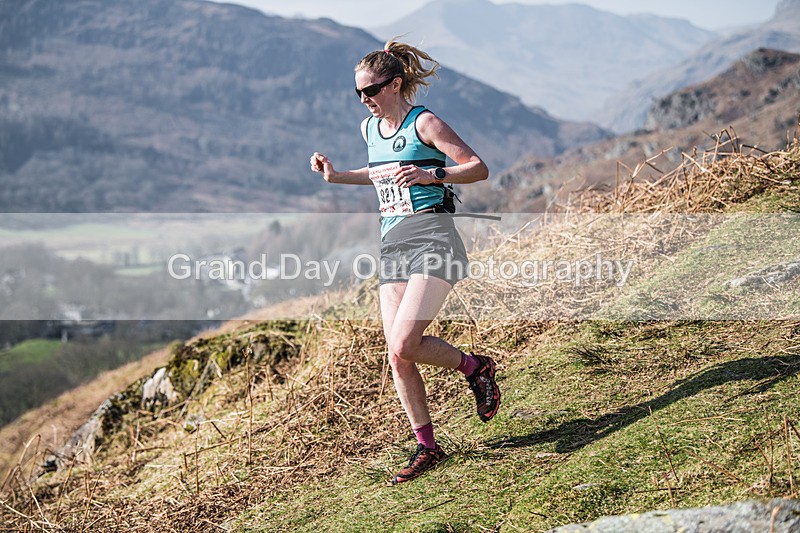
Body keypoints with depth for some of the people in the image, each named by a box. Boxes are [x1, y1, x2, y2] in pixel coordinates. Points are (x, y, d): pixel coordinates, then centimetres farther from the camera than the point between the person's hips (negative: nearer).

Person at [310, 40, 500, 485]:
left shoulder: (424, 123, -8)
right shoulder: (369, 129, 13)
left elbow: (479, 168, -10)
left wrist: (431, 175, -24)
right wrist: (337, 176, 19)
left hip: (432, 240, -7)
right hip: (392, 245, 7)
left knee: (403, 345, -19)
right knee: (397, 357, 2)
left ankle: (476, 367, 9)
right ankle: (428, 447, 16)